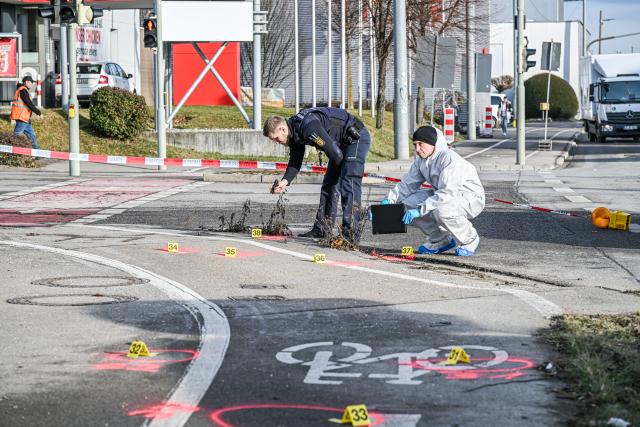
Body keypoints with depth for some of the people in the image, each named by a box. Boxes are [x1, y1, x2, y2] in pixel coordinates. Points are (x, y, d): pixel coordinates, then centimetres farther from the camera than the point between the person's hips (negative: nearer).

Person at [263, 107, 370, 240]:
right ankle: (322, 229, 15)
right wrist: (286, 180, -11)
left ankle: (351, 233, -18)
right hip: (343, 142, 10)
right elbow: (295, 160, 6)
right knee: (329, 184, 10)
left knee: (349, 186, -17)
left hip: (357, 137, -10)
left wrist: (339, 168, -7)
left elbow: (335, 153, -28)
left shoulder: (308, 127, -32)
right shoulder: (294, 131, 0)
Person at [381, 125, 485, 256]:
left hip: (471, 198, -8)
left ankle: (470, 240, -7)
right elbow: (408, 184, 3)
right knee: (409, 203, -8)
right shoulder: (421, 160, 0)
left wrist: (420, 210, -37)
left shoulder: (449, 159, -28)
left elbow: (447, 193, -35)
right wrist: (388, 201, -13)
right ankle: (441, 240, 8)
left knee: (441, 212, -38)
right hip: (446, 196, 8)